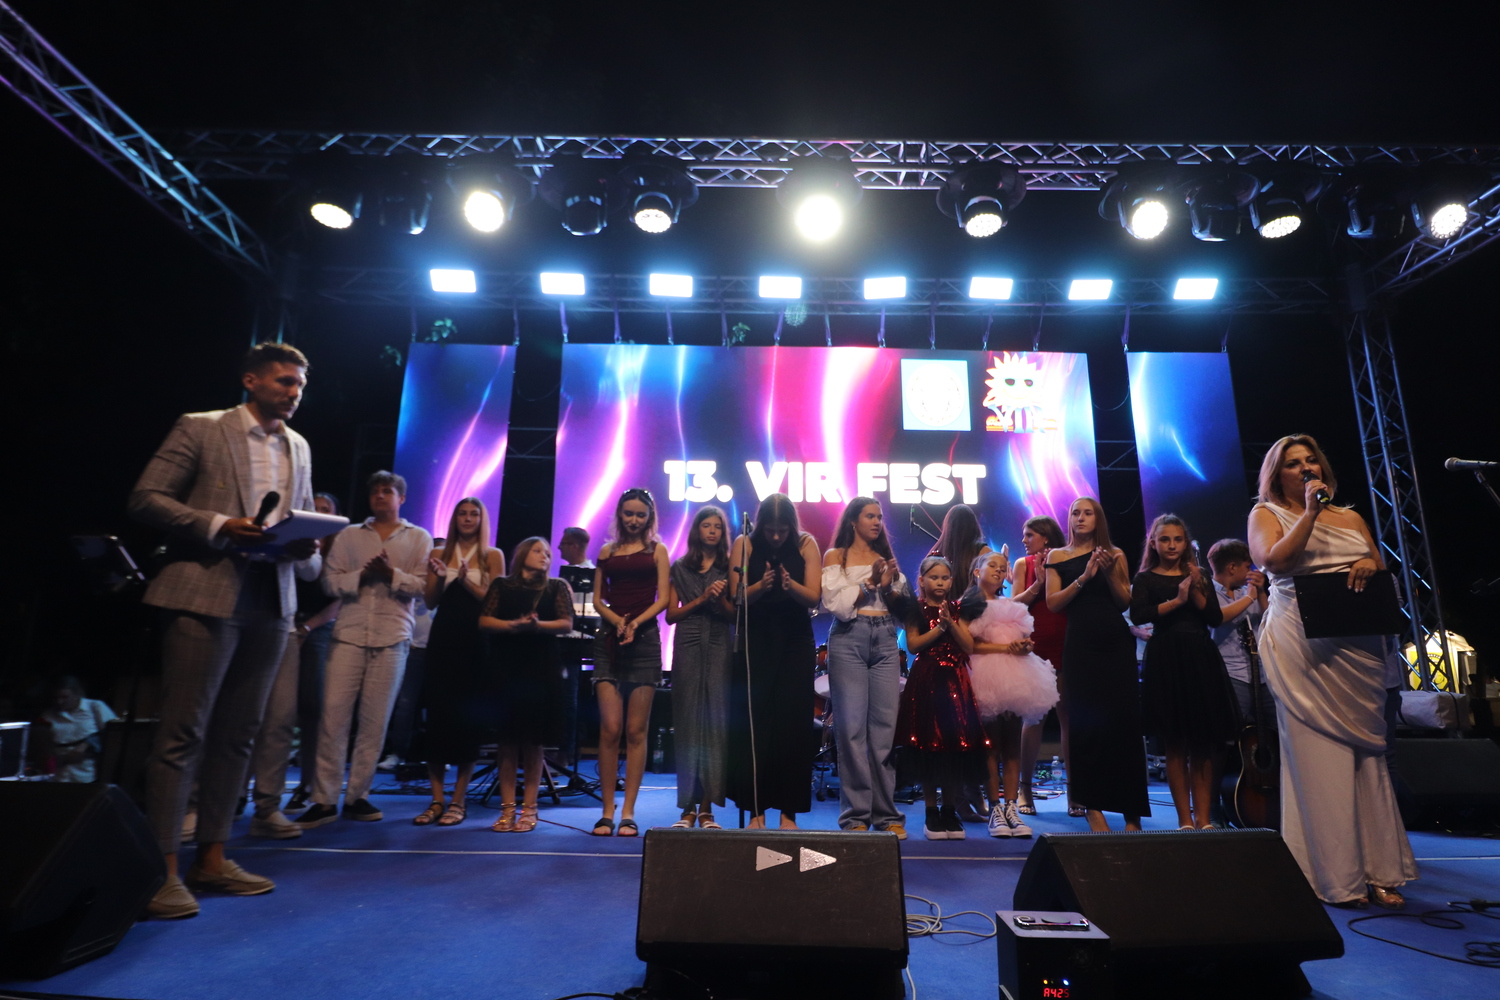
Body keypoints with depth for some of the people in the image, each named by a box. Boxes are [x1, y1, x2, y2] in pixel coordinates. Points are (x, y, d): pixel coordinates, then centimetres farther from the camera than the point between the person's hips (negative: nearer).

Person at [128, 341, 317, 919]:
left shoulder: (299, 448, 17)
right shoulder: (200, 429, 2)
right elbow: (145, 499, -3)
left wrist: (304, 542, -2)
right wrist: (219, 525, -16)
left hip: (270, 603, 6)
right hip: (206, 597, -5)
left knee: (237, 735, 9)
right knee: (183, 733, -3)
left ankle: (211, 859, 19)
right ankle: (163, 870, 5)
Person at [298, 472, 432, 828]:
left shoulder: (419, 538, 10)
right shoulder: (349, 535, 14)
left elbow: (423, 585, -1)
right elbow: (330, 581, 4)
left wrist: (392, 574, -16)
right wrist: (362, 575, -12)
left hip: (391, 638, -1)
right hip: (349, 634, 1)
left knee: (375, 722, 3)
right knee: (333, 716, -4)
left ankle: (357, 796, 14)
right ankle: (324, 799, 5)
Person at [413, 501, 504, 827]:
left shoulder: (492, 556, 4)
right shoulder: (439, 554, 12)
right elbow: (430, 602, 7)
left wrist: (466, 580, -16)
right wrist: (440, 578, -11)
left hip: (475, 643, -2)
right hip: (442, 640, 3)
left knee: (467, 718, 0)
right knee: (436, 716, 1)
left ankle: (458, 800, 9)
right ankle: (436, 800, 10)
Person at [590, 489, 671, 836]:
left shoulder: (657, 550, 9)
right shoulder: (607, 551, 15)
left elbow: (662, 599, 1)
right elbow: (597, 599, 10)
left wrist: (634, 623, -14)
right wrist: (616, 621, -9)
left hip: (645, 641, -1)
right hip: (609, 640, 1)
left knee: (636, 731, 0)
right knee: (610, 728, -6)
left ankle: (628, 812, 7)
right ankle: (607, 810, 3)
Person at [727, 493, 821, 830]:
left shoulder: (806, 544, -1)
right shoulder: (744, 544, -2)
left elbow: (814, 597, -8)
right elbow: (737, 596, -8)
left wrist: (790, 585, -27)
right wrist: (762, 585, -27)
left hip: (795, 643, 0)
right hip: (755, 642, 0)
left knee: (793, 723, -1)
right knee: (752, 724, -2)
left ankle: (789, 811, 8)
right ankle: (756, 809, 8)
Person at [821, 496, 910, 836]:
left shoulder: (886, 558, 19)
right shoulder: (835, 556, 8)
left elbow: (902, 607, 14)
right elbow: (835, 603, -4)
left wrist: (889, 586, -4)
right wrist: (869, 583, -9)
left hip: (885, 641, 4)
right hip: (849, 640, -4)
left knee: (885, 726, 1)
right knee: (852, 726, -6)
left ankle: (886, 814, 8)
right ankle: (855, 814, 1)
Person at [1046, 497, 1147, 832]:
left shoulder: (1114, 554, 10)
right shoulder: (1058, 556, 8)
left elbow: (1125, 602, 6)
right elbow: (1053, 602, -2)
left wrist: (1109, 572, -9)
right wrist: (1083, 578, -12)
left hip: (1117, 642, 1)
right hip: (1081, 644, -1)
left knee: (1124, 719, -1)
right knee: (1087, 722, -1)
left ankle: (1131, 809, 8)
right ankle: (1092, 805, 7)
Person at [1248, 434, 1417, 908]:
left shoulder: (1350, 518, 19)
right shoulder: (1267, 514, 6)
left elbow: (1384, 574, 21)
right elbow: (1273, 558, -12)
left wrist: (1371, 565, -1)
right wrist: (1311, 512, -12)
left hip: (1359, 647, 5)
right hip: (1303, 648, -4)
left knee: (1367, 752, 5)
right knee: (1319, 755, -5)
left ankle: (1379, 872, 12)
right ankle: (1337, 878, 1)